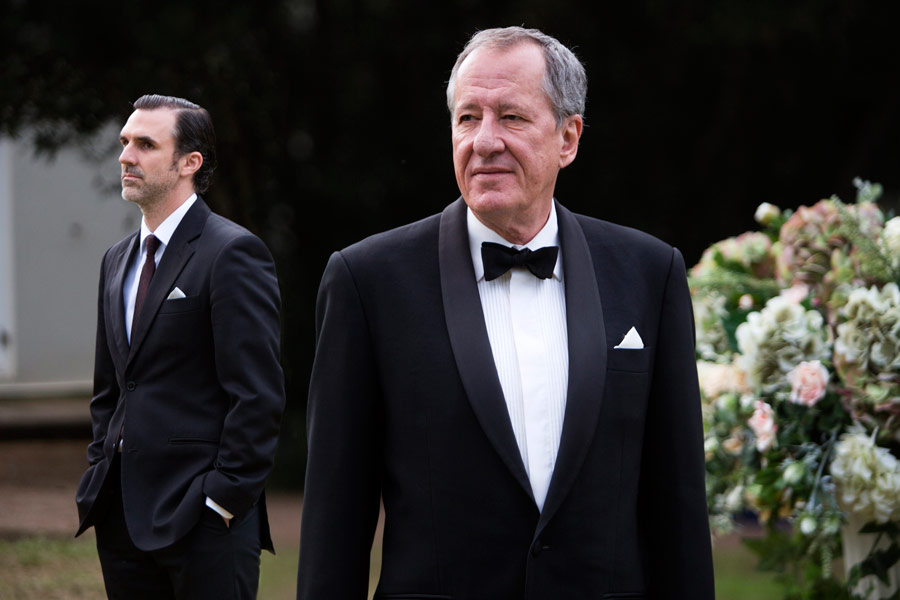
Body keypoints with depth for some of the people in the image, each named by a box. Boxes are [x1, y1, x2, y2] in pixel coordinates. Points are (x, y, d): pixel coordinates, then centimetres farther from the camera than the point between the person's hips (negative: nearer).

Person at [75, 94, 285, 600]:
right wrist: (101, 477, 12)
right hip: (124, 517, 7)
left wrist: (224, 496, -16)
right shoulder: (119, 260, 17)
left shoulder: (232, 253, -8)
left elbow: (258, 394, -13)